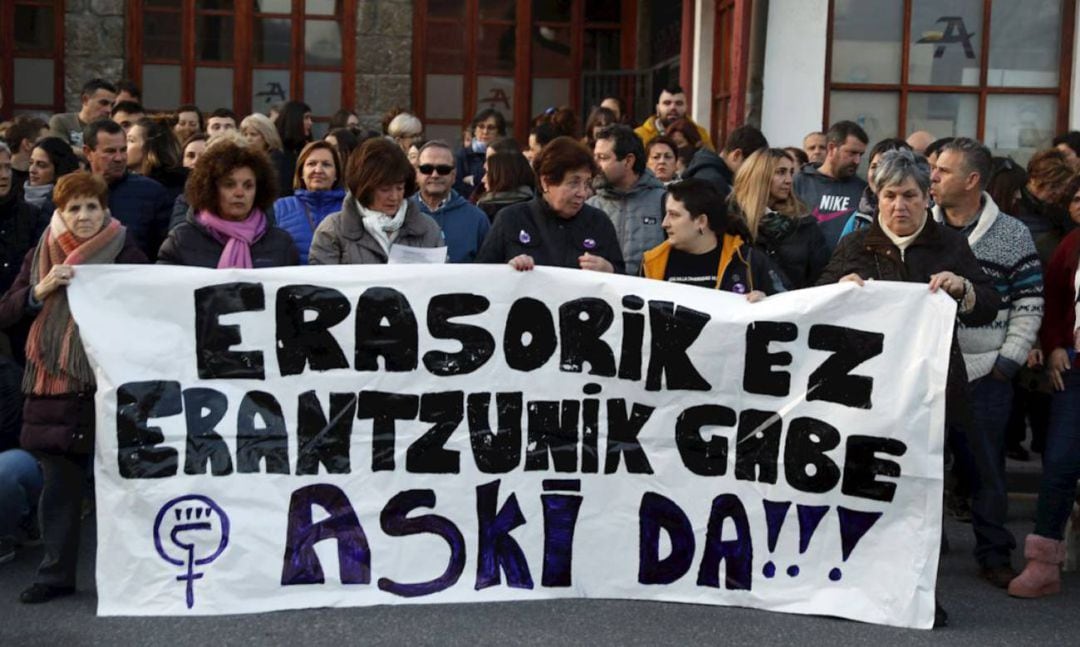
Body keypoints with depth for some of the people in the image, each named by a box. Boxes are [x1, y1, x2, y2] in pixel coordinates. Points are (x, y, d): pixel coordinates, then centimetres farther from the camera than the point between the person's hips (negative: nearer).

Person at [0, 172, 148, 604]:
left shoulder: (126, 254, 2)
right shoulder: (40, 256, 12)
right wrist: (41, 290, -8)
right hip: (53, 386, 3)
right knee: (58, 484, 8)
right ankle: (56, 574, 18)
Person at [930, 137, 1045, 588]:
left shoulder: (1012, 236, 0)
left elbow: (1029, 306, 1)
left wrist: (1007, 362, -5)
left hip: (985, 377, -2)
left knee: (986, 466, 6)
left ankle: (994, 555, 19)